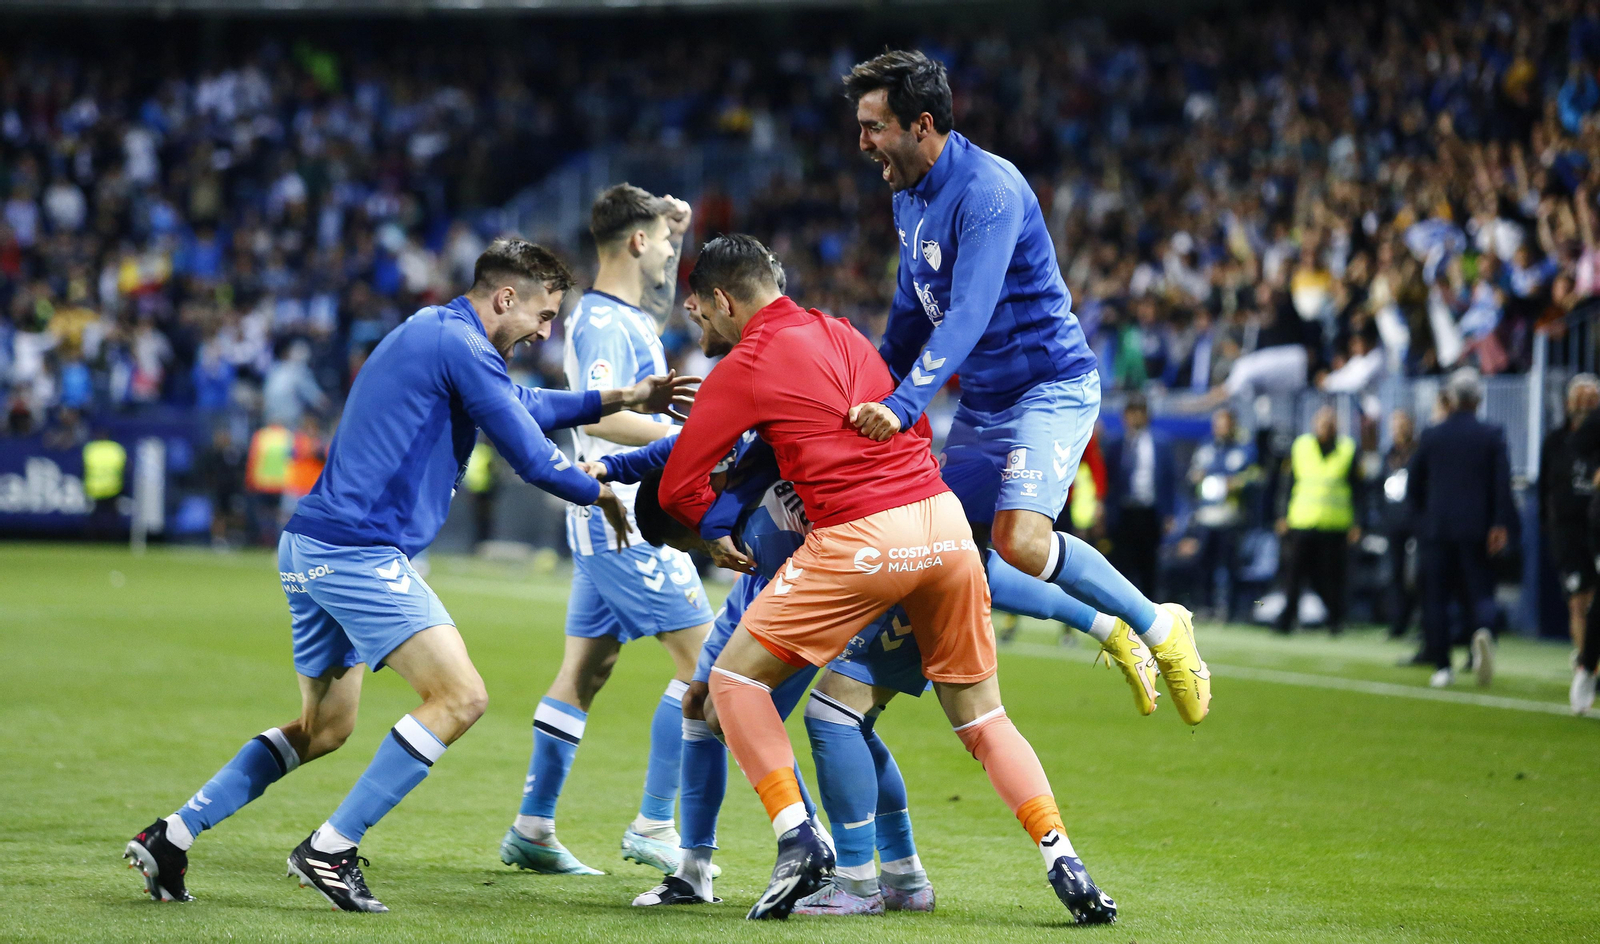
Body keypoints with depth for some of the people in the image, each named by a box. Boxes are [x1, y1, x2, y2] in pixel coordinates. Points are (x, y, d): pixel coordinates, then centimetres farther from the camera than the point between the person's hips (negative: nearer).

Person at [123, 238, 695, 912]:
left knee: (325, 728, 19)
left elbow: (521, 404, 35)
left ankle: (170, 838, 16)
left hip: (310, 551, 11)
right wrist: (601, 491, 7)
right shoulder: (462, 345, -11)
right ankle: (330, 850, -12)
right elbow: (532, 459, -11)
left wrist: (621, 400, 30)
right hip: (358, 551, -11)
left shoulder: (430, 331, 21)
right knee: (459, 697, -13)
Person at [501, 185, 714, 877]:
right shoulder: (604, 323, -16)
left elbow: (656, 281, 38)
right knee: (705, 660, -8)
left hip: (607, 525, 10)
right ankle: (653, 826, -8)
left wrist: (674, 230, 20)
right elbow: (598, 414, -30)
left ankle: (532, 829, 13)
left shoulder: (625, 315, 14)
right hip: (629, 521, -10)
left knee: (584, 670, 11)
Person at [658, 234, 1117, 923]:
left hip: (860, 542, -6)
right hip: (944, 519, 6)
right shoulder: (840, 332, 19)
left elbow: (677, 488, 5)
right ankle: (1062, 861, -1)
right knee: (981, 714, 15)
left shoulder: (743, 367, 1)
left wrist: (717, 534, 24)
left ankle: (798, 843, -3)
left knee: (735, 678, 9)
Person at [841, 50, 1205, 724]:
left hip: (1050, 387, -9)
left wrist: (902, 404, -41)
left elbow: (968, 316, -32)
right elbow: (911, 316, 21)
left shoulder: (987, 192, -21)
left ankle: (1159, 627, -6)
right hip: (981, 402, 9)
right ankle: (1109, 630, 15)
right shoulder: (908, 199, 8)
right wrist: (870, 399, 20)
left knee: (1019, 541, -28)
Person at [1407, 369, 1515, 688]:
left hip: (1436, 528, 0)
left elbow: (1413, 485, 7)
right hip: (1477, 528, 0)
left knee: (1436, 598, 6)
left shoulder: (1430, 436, 3)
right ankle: (1482, 630, -28)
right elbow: (1503, 483, -7)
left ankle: (1441, 666, 2)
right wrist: (1500, 525, -5)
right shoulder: (1492, 436, -1)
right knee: (1477, 592, 5)